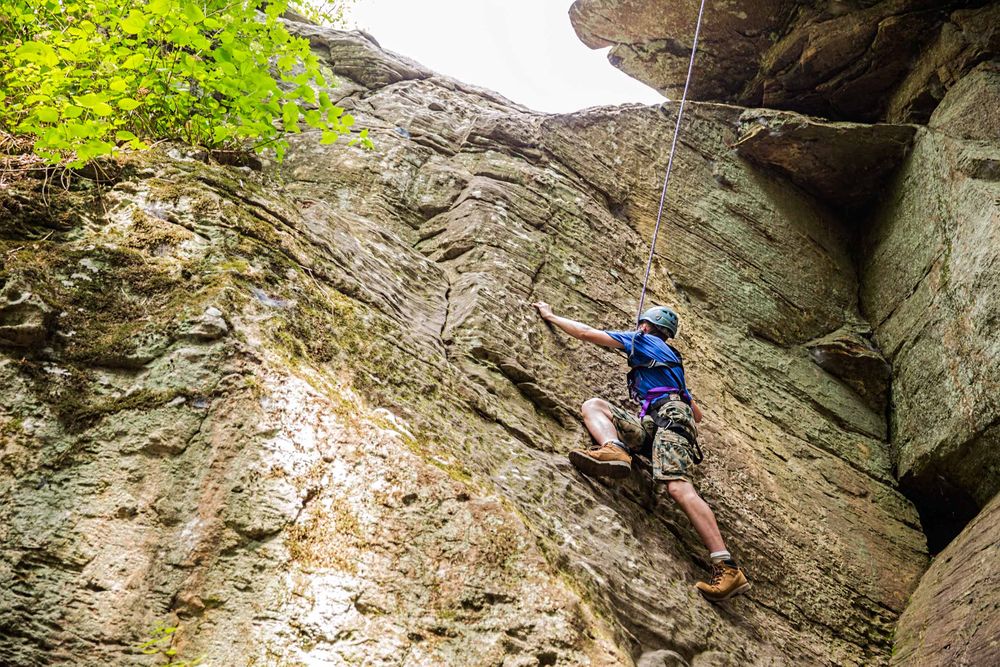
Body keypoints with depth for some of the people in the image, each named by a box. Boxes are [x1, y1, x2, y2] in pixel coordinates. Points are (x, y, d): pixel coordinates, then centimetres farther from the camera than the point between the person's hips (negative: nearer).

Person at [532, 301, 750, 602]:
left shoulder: (643, 340, 18)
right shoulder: (672, 359, 41)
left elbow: (586, 333, 16)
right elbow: (698, 413, 40)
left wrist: (550, 316, 29)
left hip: (668, 415, -8)